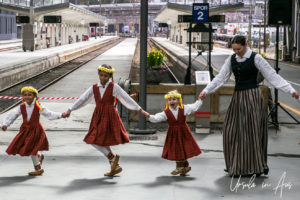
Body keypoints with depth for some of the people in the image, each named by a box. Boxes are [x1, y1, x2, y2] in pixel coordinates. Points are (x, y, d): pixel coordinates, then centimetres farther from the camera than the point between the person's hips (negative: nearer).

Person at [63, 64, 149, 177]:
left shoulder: (114, 87, -5)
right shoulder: (94, 88, 5)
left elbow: (127, 99, -4)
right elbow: (82, 100, 7)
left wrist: (140, 110, -6)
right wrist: (70, 110, 1)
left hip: (110, 116, -5)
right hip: (98, 117, 5)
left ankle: (112, 157, 5)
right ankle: (115, 167, 16)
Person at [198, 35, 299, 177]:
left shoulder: (255, 58, -8)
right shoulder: (231, 59, 6)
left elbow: (272, 76, -8)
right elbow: (221, 78, 8)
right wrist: (206, 91, -1)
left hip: (252, 96, -6)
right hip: (237, 97, 6)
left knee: (251, 131, -3)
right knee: (232, 131, 4)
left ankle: (254, 168, 6)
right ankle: (236, 167, 15)